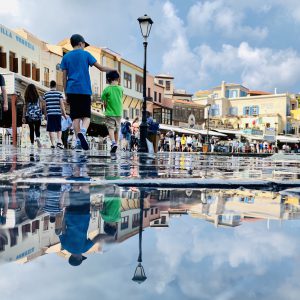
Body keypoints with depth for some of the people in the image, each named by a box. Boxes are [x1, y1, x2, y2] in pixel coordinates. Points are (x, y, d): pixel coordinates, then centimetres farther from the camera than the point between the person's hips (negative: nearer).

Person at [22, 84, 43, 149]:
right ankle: (37, 138, -22)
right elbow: (40, 106, 2)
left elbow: (25, 107, 0)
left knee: (31, 130, 7)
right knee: (37, 129, 7)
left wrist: (23, 117, 3)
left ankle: (32, 144, 5)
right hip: (37, 115, 0)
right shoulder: (38, 97, 0)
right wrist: (40, 114, 13)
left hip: (29, 115, 0)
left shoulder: (26, 98, 0)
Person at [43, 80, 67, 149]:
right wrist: (64, 114, 3)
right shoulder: (59, 93, 2)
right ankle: (59, 141, -8)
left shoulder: (46, 94, 5)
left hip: (49, 114, 0)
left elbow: (44, 105, 8)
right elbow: (62, 105, -2)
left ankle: (53, 144, -1)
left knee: (51, 130, 3)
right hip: (58, 113, 0)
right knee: (59, 129, 9)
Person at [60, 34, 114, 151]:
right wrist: (113, 70, 21)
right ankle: (82, 132, -26)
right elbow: (101, 68, 5)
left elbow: (64, 77, 9)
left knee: (76, 117, 5)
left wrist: (66, 94, 13)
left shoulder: (66, 57, 13)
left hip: (72, 91, 2)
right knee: (86, 116, 3)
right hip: (84, 90, -2)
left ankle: (78, 141, -3)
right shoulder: (86, 54, 6)